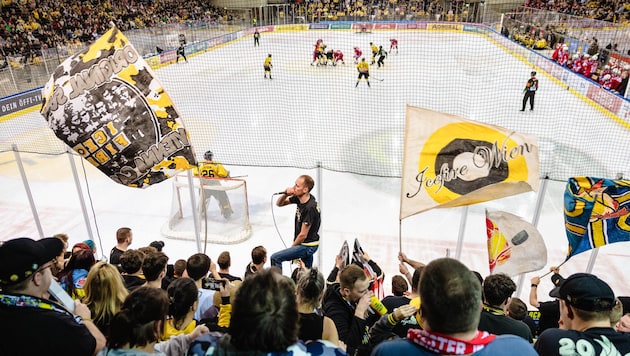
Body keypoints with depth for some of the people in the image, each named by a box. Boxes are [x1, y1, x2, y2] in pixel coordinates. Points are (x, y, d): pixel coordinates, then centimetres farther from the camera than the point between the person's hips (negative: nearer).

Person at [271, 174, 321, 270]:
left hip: (307, 246, -9)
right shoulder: (299, 198, -4)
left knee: (275, 258, -13)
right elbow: (279, 204, 7)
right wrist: (285, 194, -14)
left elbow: (303, 235, -22)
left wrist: (292, 247, -7)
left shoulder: (310, 208, -28)